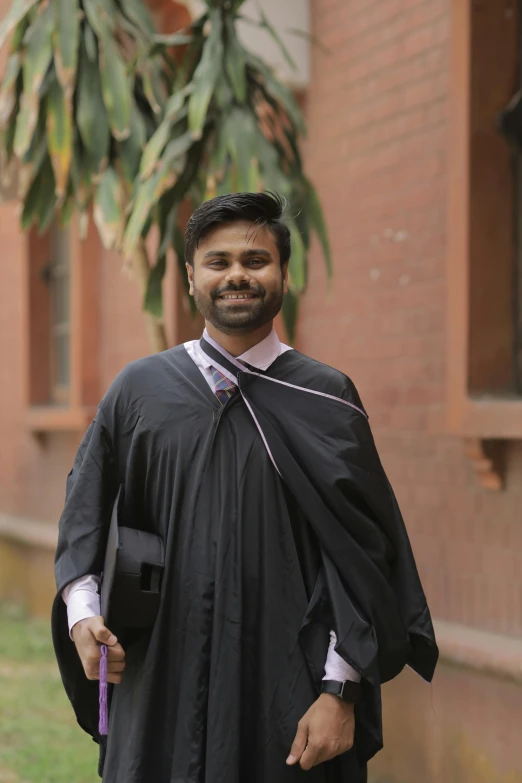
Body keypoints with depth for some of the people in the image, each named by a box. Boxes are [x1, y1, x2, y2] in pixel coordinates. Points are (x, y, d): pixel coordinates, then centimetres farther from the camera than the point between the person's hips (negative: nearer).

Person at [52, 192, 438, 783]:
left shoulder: (326, 398, 0)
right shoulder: (139, 389, 6)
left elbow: (361, 552, -3)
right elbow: (86, 510, 11)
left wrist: (340, 692, -9)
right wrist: (81, 613, -6)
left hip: (287, 690, -1)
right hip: (161, 686, 2)